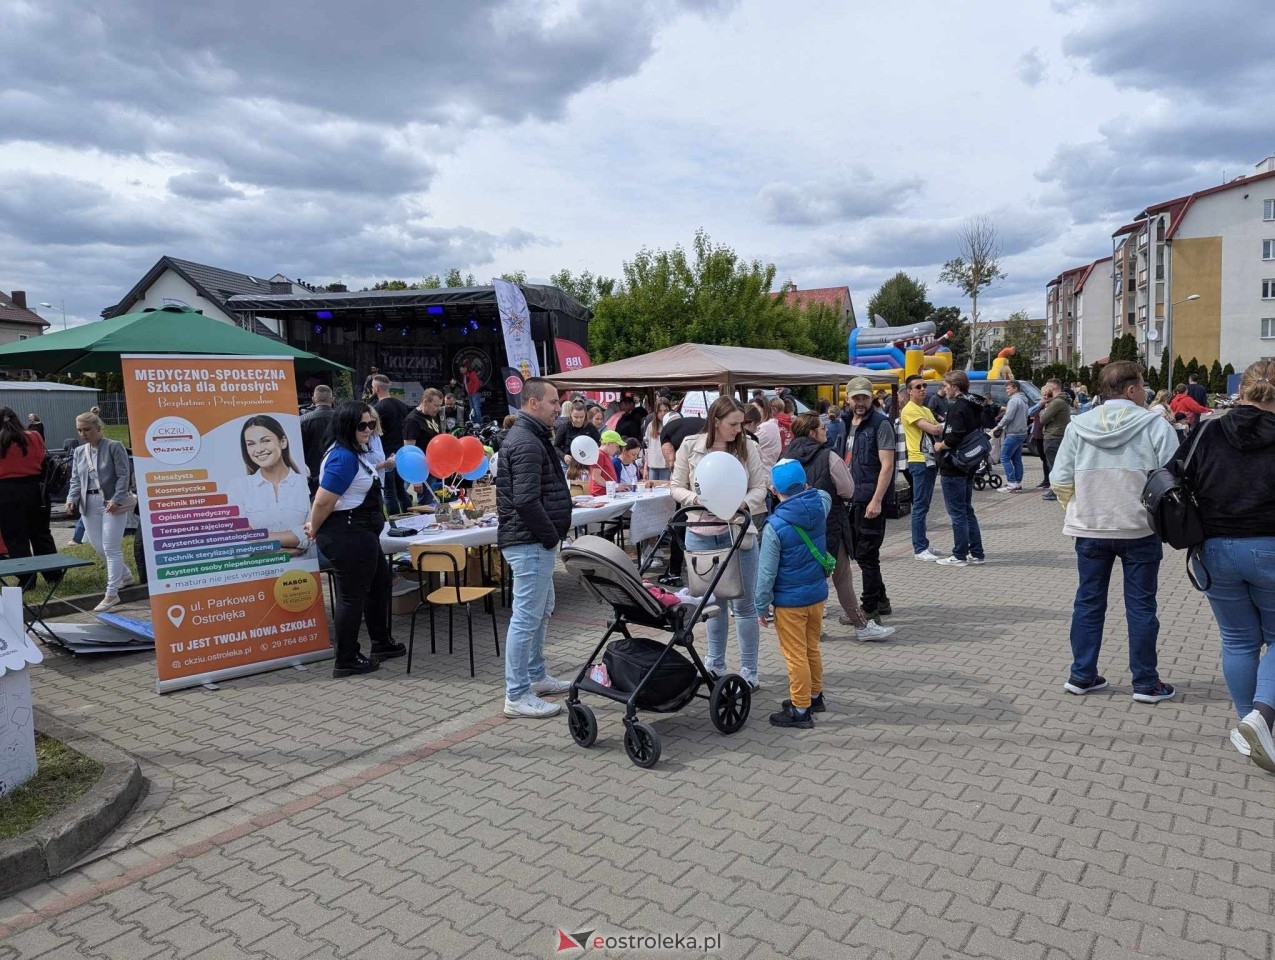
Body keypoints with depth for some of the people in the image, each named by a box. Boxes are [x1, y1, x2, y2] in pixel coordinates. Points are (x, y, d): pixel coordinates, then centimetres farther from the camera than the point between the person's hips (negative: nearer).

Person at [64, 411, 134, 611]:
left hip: (113, 503, -7)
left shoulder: (114, 447, -6)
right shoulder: (79, 452, 13)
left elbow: (123, 476, -10)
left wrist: (116, 500, -19)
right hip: (90, 504, 7)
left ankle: (111, 594, -2)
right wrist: (72, 499, -4)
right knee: (98, 547, 12)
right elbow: (75, 480, 14)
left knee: (111, 548, -7)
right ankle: (125, 575, 35)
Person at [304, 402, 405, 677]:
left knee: (379, 582, 22)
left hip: (360, 534, 11)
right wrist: (314, 530, -7)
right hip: (348, 536, -11)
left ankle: (381, 644, 36)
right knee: (352, 595, -1)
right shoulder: (343, 458, -22)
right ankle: (346, 661, 10)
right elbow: (323, 502, -25)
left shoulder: (355, 453, 11)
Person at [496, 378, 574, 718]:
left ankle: (536, 677, 33)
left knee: (541, 611, 20)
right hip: (530, 542, -11)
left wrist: (552, 534, 14)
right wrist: (551, 536, -15)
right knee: (527, 617, -5)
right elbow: (526, 500, -26)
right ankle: (517, 696, 4)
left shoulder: (531, 436, 16)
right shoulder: (526, 443, -18)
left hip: (534, 540, 11)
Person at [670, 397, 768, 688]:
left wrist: (743, 503, -20)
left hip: (738, 532, -1)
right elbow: (676, 487, 2)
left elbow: (760, 487, 0)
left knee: (743, 604, 4)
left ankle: (749, 671, 15)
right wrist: (697, 499, -17)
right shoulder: (690, 446, -2)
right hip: (701, 533, 1)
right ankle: (715, 664, 30)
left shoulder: (748, 447, -3)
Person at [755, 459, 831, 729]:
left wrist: (761, 606, -6)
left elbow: (767, 572, -16)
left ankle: (800, 710, 14)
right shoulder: (819, 505, -6)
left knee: (796, 655, 5)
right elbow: (824, 495, 22)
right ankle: (814, 696, 38)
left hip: (790, 601, -6)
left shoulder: (775, 526, -21)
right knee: (812, 648, 22)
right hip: (818, 594, 7)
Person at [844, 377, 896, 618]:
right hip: (852, 498, 8)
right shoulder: (848, 424, 13)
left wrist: (876, 500, -21)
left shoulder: (880, 424, -10)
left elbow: (887, 465, -15)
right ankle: (881, 602, 28)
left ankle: (870, 609, 8)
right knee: (857, 552, 14)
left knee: (866, 554, -3)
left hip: (870, 499, -8)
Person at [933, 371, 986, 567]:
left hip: (953, 469, -10)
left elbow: (953, 439, -27)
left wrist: (940, 445, -9)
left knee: (957, 513, -2)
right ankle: (976, 553, 21)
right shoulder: (974, 407, 13)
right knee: (967, 510, 17)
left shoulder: (957, 408, -17)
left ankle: (959, 555, 5)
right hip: (968, 466, 10)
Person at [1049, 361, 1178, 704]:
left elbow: (1060, 480, -2)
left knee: (1088, 602, 12)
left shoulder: (1078, 426, -2)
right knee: (1141, 605, 8)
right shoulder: (1155, 425, -9)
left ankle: (1082, 675, 18)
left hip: (1089, 529, 2)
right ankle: (1145, 682, 16)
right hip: (1140, 530, -2)